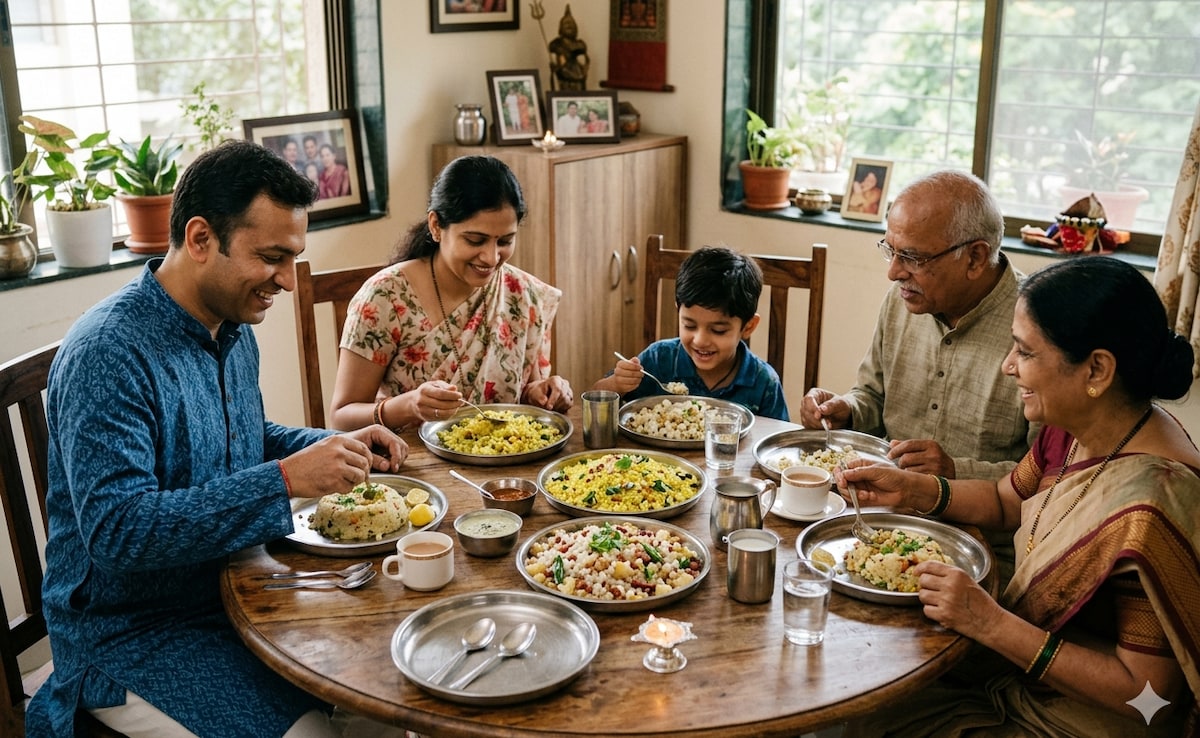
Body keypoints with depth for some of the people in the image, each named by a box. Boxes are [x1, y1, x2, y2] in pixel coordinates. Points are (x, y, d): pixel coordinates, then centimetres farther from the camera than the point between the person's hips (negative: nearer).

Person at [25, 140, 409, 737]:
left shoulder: (233, 329, 4)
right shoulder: (107, 354, -24)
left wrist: (340, 447, 0)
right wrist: (287, 480, -33)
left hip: (232, 593, 8)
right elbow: (114, 530, -30)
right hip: (127, 636, -7)